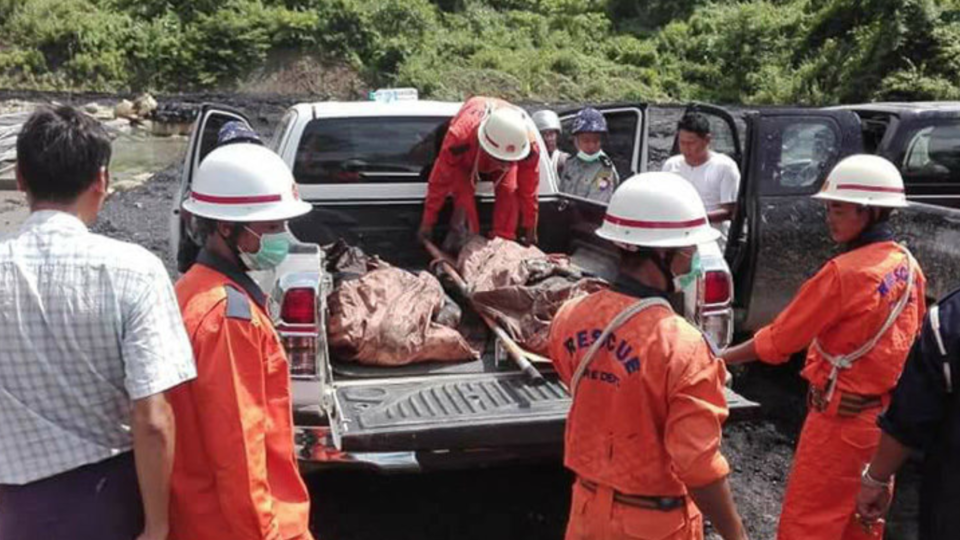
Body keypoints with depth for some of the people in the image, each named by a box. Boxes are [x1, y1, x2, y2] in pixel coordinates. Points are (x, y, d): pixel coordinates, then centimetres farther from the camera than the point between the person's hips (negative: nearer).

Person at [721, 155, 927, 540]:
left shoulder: (843, 273, -22)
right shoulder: (909, 266, 2)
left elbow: (778, 340, -17)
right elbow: (910, 339, 13)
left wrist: (722, 359, -5)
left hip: (841, 419, -8)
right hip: (885, 417, 8)